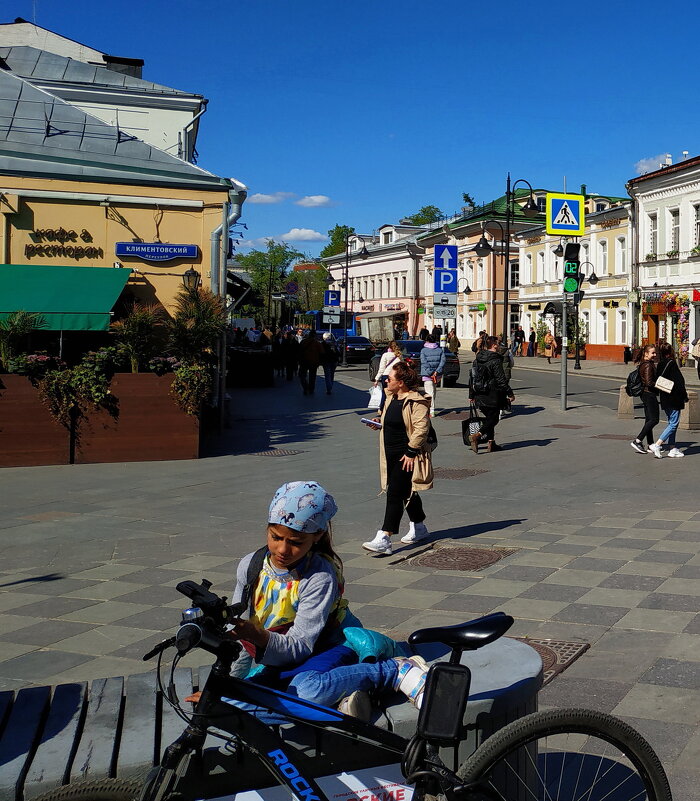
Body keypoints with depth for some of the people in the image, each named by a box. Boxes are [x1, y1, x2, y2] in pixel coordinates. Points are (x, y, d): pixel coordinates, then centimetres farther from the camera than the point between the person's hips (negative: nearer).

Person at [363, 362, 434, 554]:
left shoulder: (416, 402, -17)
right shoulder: (392, 397, 12)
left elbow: (422, 428, -21)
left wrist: (411, 452, -21)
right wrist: (380, 422, 7)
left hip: (406, 457, -9)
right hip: (391, 455, 9)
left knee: (395, 495, -12)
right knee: (407, 492, 19)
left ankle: (384, 539, -14)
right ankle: (419, 528, 36)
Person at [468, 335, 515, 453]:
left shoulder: (477, 359, 9)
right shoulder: (495, 361, -15)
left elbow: (471, 377, 14)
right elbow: (501, 380, -16)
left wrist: (471, 395, 21)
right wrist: (510, 394, -9)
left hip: (479, 396, 8)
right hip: (492, 397, -8)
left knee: (489, 418, 17)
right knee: (492, 419, -1)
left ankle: (491, 443, 17)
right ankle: (477, 436, -18)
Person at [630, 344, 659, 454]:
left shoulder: (643, 365, 13)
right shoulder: (648, 365, -17)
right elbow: (649, 382, -22)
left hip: (645, 394, 10)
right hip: (650, 394, -10)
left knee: (649, 419, 11)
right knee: (654, 419, -7)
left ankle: (650, 445, 14)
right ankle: (637, 441, -9)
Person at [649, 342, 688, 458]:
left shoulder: (660, 365, 5)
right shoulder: (671, 363, -16)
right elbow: (679, 382, -15)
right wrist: (685, 396, -6)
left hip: (664, 399, 8)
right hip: (674, 399, -8)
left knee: (671, 423, 14)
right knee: (673, 423, -4)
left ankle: (673, 449, 15)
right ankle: (656, 445, -12)